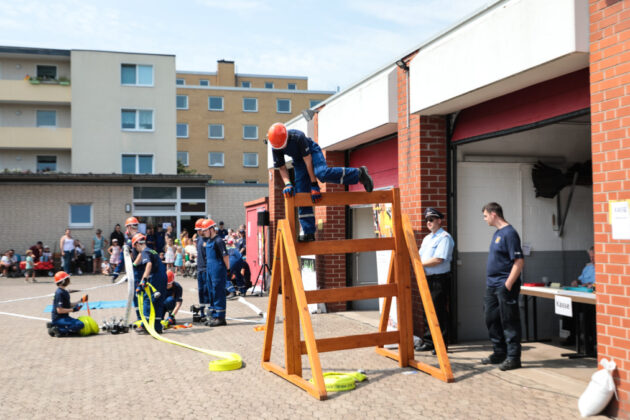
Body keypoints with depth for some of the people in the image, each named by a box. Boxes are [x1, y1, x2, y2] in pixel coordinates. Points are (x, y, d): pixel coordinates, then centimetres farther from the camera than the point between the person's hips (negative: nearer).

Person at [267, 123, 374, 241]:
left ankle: (359, 173, -20)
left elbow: (308, 161, -31)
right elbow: (282, 168, -9)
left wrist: (314, 185, -29)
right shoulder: (275, 147, -19)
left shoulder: (298, 137, -33)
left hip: (312, 152, -5)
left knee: (322, 173, -38)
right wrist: (287, 184, -27)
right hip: (298, 161, 5)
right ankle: (309, 233, -2)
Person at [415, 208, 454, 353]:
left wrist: (421, 263, -11)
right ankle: (428, 341, 18)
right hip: (427, 278, 9)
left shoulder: (444, 237, -9)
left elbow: (438, 259, -18)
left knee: (439, 312, -5)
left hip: (439, 279, -9)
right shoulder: (427, 238, 20)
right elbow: (420, 256, 20)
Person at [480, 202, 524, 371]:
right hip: (492, 286, 10)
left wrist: (508, 285, -22)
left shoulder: (509, 233, -15)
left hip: (505, 286, -10)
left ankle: (513, 357, 5)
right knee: (492, 320, 14)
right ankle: (499, 353, 25)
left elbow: (519, 261, -20)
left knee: (509, 322, -3)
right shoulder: (497, 233, 15)